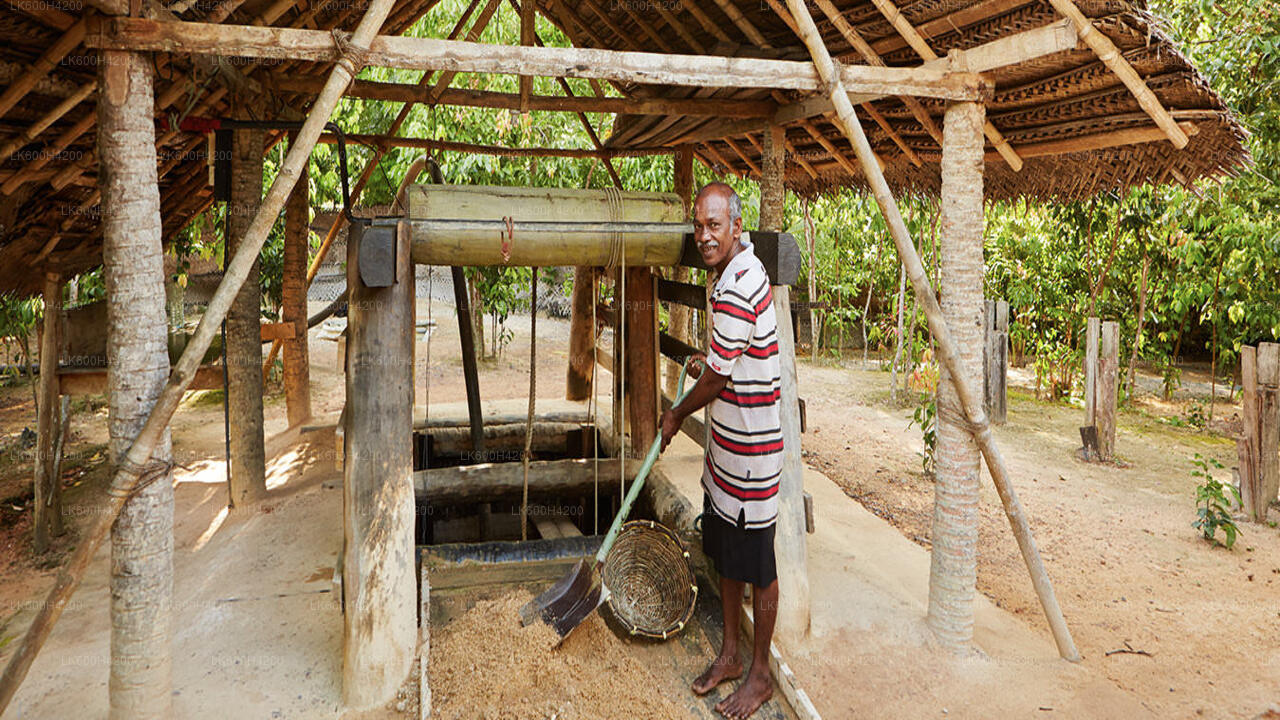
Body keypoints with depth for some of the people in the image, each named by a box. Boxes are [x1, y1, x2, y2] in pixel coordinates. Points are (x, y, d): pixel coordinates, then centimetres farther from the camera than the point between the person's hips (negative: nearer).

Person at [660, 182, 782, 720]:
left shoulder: (734, 291, -25)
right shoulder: (744, 265, 8)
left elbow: (718, 379, -17)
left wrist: (677, 416, -3)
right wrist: (709, 362, 22)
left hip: (750, 452, -10)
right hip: (728, 447, 10)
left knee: (757, 565, 6)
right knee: (725, 553, 19)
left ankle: (760, 675, 23)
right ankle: (730, 654, 35)